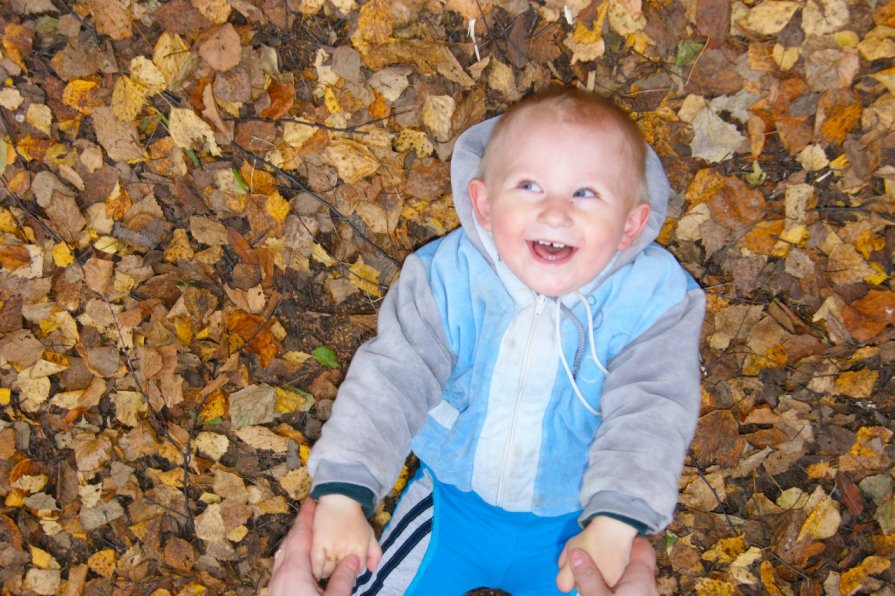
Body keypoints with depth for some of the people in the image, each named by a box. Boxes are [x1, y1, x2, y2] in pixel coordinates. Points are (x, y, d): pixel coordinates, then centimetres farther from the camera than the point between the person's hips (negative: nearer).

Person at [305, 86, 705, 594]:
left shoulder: (653, 298, -18)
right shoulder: (448, 277, -17)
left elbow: (650, 411, -21)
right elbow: (392, 378, -16)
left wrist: (614, 524, -32)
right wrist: (343, 495, -24)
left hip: (573, 525, 0)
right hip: (452, 502, 1)